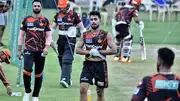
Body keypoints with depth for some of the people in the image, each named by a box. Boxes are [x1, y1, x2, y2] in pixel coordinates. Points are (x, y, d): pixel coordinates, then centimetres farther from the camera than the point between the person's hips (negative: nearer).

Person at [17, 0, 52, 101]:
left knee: (39, 74, 6)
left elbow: (49, 35, 3)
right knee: (27, 70, -19)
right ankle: (27, 92, 1)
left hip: (41, 51, 1)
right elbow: (21, 35, 10)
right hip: (29, 50, -1)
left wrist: (47, 47, -13)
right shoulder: (26, 19, 7)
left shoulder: (45, 20, 5)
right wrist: (19, 50, 7)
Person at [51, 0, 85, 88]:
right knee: (61, 61, 7)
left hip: (70, 40, -6)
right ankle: (68, 79, 17)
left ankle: (65, 79, -26)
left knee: (67, 60, -17)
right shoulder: (58, 15, 9)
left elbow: (81, 28, 1)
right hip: (61, 40, 6)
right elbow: (53, 28, 19)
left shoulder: (74, 15, -5)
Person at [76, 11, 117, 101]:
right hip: (87, 64, 1)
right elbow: (77, 50, 3)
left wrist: (99, 52, -15)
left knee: (100, 92, 10)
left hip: (100, 65, -1)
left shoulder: (106, 35, -3)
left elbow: (113, 50, -10)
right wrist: (90, 52, -13)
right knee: (83, 89, -13)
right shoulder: (84, 35, 5)